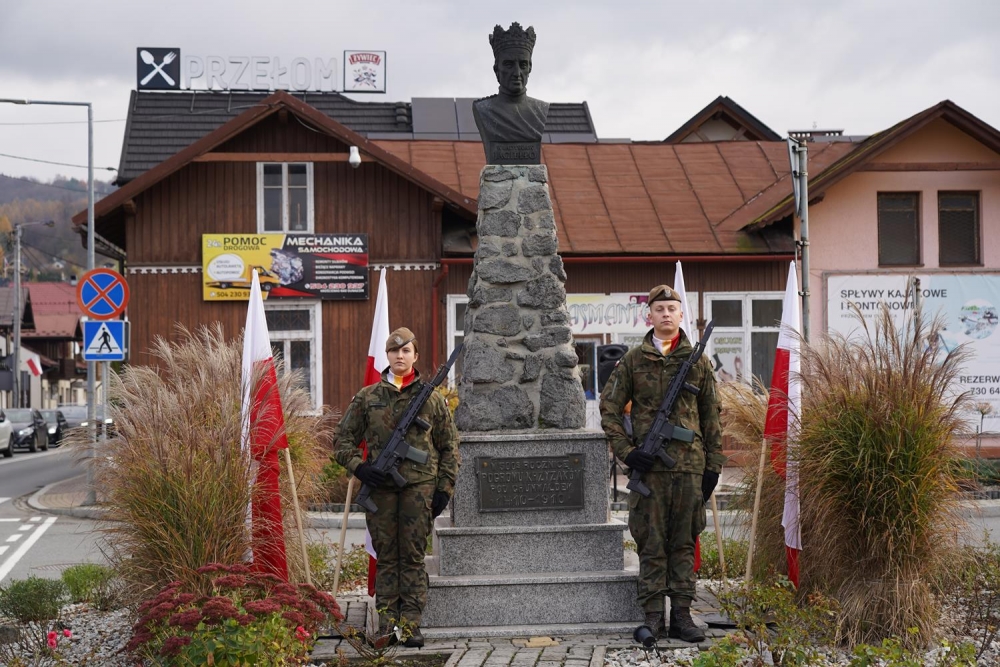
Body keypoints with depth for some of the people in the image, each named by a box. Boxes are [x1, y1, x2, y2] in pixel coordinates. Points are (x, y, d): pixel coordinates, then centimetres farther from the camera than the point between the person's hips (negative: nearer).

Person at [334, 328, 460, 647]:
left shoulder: (431, 399, 7)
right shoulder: (367, 397, 8)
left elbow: (449, 447, 11)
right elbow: (344, 438, 12)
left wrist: (444, 488, 4)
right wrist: (359, 466, -5)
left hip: (419, 486, -1)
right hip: (380, 486, 1)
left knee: (413, 557, 1)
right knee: (386, 557, 5)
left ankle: (411, 625, 4)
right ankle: (386, 626, 9)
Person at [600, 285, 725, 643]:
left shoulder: (698, 361, 9)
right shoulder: (633, 360, 4)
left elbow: (711, 416, 12)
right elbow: (609, 408, 6)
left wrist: (713, 465, 7)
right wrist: (625, 450, -4)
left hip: (690, 465, 2)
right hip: (649, 466, -1)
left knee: (684, 542, 6)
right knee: (651, 543, 1)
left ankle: (681, 615, 11)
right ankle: (653, 617, 6)